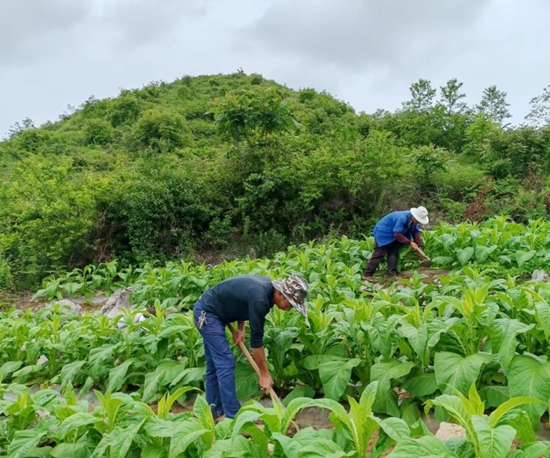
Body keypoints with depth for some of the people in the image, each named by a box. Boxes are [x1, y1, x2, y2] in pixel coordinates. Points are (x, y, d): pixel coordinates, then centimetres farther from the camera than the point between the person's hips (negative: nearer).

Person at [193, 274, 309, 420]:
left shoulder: (267, 287, -2)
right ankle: (234, 418, -4)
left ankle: (214, 412, 23)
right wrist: (264, 374, -14)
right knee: (225, 362, -10)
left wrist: (241, 328, 3)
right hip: (206, 312, -10)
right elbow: (256, 339, -23)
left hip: (209, 311, 10)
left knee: (215, 364, 14)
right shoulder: (259, 297, -30)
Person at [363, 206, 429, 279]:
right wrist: (410, 242, -27)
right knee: (379, 254, -10)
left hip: (392, 236, 9)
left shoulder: (413, 219, -6)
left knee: (393, 253, 3)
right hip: (383, 233, -9)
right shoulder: (402, 218, -34)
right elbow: (397, 234, -32)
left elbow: (416, 232, 3)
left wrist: (419, 247, -1)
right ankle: (367, 275, -8)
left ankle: (392, 274, 6)